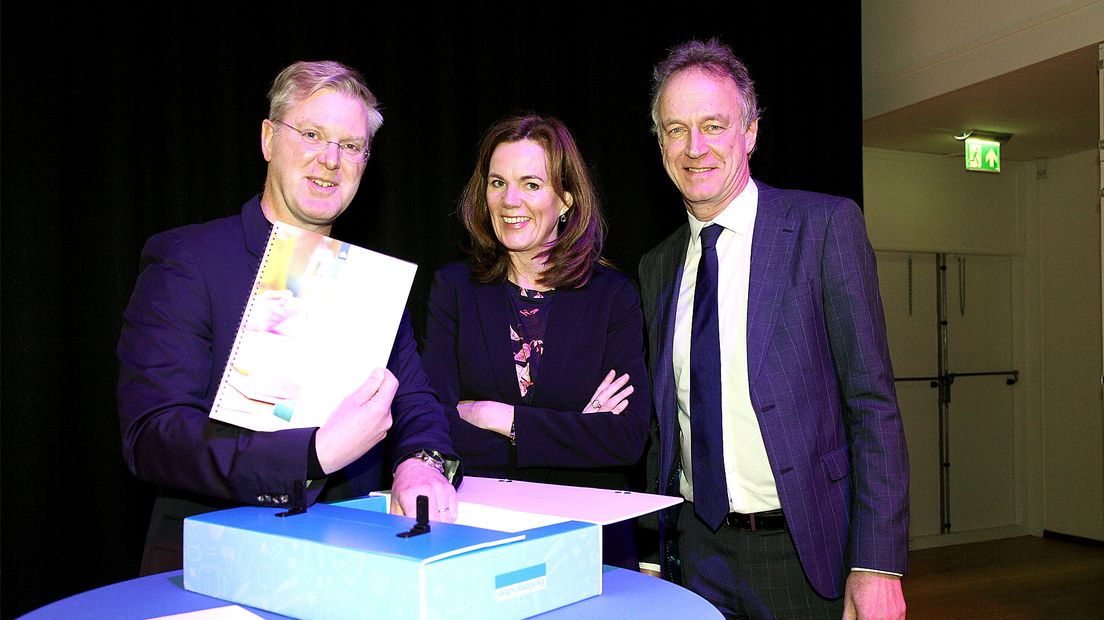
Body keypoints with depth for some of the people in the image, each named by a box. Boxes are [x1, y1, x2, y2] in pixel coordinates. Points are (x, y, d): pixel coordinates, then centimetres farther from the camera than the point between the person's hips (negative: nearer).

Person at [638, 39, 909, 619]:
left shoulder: (826, 225, -9)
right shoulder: (657, 267, 6)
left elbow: (872, 404, -12)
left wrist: (877, 565, -16)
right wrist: (663, 545, 7)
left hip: (807, 554, -3)